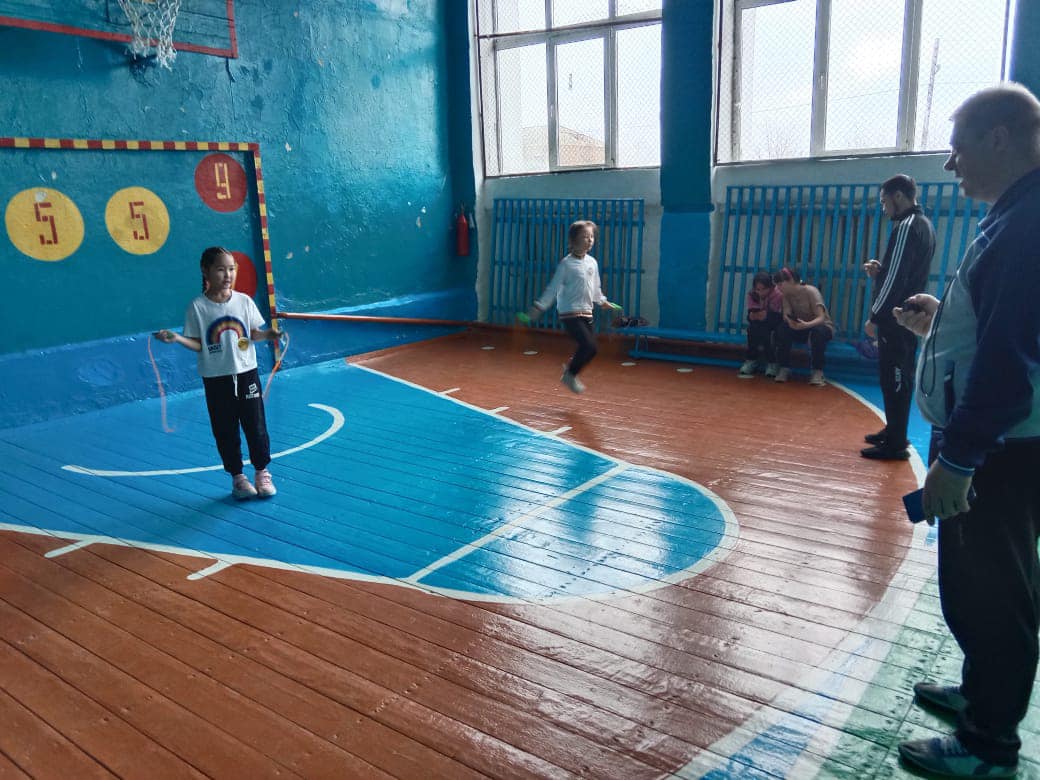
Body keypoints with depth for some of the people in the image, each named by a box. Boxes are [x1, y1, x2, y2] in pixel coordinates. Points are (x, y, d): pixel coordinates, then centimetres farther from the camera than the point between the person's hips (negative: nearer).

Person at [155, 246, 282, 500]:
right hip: (216, 378, -1)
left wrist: (268, 334, -13)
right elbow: (198, 344, -5)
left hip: (246, 373, 1)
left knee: (256, 426, 6)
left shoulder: (244, 301, -1)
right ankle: (237, 477, 24)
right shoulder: (197, 307, -7)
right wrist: (177, 338, -21)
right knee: (225, 431, 8)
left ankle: (262, 472, 24)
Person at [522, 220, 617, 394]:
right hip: (570, 314, -7)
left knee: (590, 349, 6)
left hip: (586, 313, 7)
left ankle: (570, 369, 31)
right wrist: (539, 308, -14)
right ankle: (570, 375, 2)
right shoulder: (566, 264, -10)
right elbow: (553, 288, -9)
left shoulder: (592, 262, 9)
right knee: (589, 346, -17)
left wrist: (602, 301, 38)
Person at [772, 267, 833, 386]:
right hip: (801, 329, 4)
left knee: (818, 331, -39)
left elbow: (821, 318, -30)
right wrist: (790, 321, -45)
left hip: (822, 326, -4)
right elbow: (786, 315, -20)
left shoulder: (810, 291, -21)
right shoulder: (787, 295, -6)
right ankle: (784, 368, -17)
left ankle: (817, 371, -26)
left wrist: (807, 325, -51)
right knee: (783, 328, -26)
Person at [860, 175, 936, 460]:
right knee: (900, 378, 16)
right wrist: (880, 270, 8)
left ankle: (895, 444, -2)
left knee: (893, 379, -6)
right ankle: (894, 432, 26)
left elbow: (896, 279, -20)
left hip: (896, 318, -10)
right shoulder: (924, 225, 15)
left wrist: (874, 317, -16)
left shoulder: (906, 227, -15)